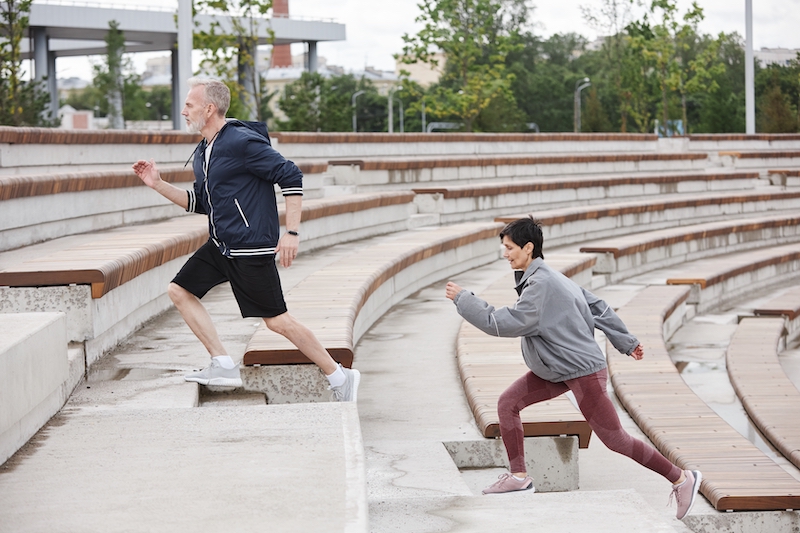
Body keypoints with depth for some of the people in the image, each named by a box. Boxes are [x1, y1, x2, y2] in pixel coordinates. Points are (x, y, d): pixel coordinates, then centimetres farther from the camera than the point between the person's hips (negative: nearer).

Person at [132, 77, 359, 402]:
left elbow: (291, 177, -17)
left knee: (277, 321, -7)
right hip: (220, 247, 10)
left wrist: (291, 233, -21)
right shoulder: (202, 154, 13)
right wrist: (158, 185, 14)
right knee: (179, 291, 5)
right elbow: (201, 203, 24)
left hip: (251, 248, -9)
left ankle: (339, 377, 6)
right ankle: (224, 366, 5)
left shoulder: (242, 142, -16)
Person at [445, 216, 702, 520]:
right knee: (507, 403, 2)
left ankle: (682, 478, 10)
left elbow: (502, 324, -24)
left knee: (615, 440, -2)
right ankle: (518, 476, 8)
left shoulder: (541, 285, -24)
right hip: (556, 370, 10)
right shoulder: (551, 278, 8)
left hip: (584, 372, -10)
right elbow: (598, 307, 14)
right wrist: (626, 343, 21)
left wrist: (462, 299, -16)